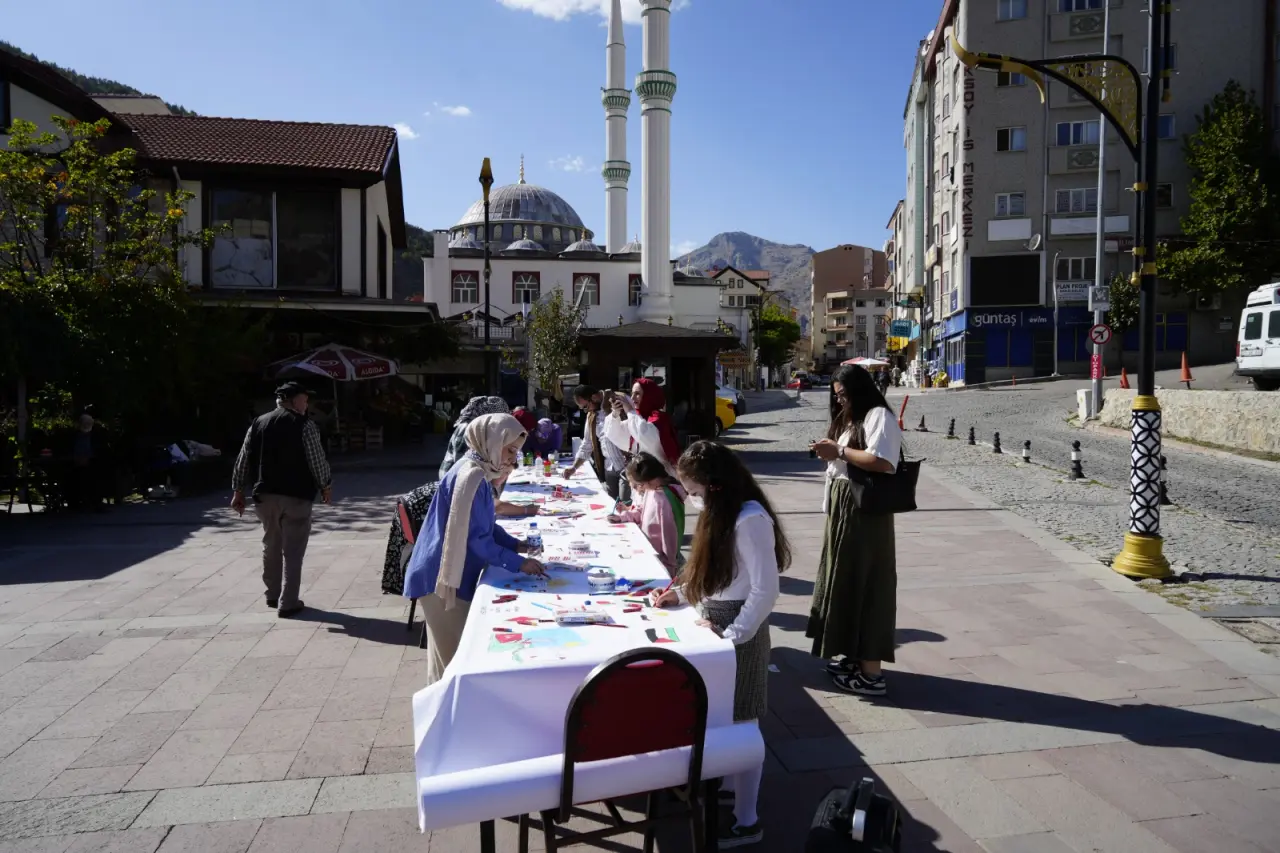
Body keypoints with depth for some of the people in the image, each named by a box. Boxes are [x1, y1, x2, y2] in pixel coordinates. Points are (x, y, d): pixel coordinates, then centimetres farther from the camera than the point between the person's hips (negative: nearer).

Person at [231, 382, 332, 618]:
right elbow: (317, 460, -8)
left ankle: (273, 595, 31)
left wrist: (238, 491, 16)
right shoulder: (304, 425, -8)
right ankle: (287, 603, 3)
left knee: (271, 546, 19)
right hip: (296, 495, -6)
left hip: (264, 495, 6)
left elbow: (243, 460, 9)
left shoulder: (257, 424, 9)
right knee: (292, 550, 1)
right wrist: (326, 486, 6)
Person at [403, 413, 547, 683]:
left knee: (457, 649, 19)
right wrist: (518, 563, -20)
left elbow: (487, 526, 16)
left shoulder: (478, 472, 7)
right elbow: (476, 538, -24)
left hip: (457, 572, 10)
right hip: (444, 575, -10)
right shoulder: (471, 477, -24)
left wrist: (515, 544, 3)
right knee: (455, 652, 3)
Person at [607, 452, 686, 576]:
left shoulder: (664, 500, -30)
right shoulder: (651, 489, -3)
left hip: (658, 559, -8)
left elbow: (669, 535, -24)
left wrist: (668, 566, -15)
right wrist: (622, 517, 3)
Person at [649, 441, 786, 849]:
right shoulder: (723, 512, 7)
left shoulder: (751, 520, -23)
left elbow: (766, 590, -23)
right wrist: (681, 592, 8)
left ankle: (746, 821, 16)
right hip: (717, 623, 9)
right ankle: (724, 784, 39)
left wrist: (732, 634, -20)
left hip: (738, 631, -9)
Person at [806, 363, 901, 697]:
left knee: (864, 584, -5)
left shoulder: (879, 416, -12)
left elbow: (881, 461, -26)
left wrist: (839, 451, -19)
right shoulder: (852, 418, 18)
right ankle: (854, 655, 28)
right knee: (847, 581, 15)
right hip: (844, 508, 10)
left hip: (866, 513, -10)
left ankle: (871, 673, 2)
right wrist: (831, 454, 0)